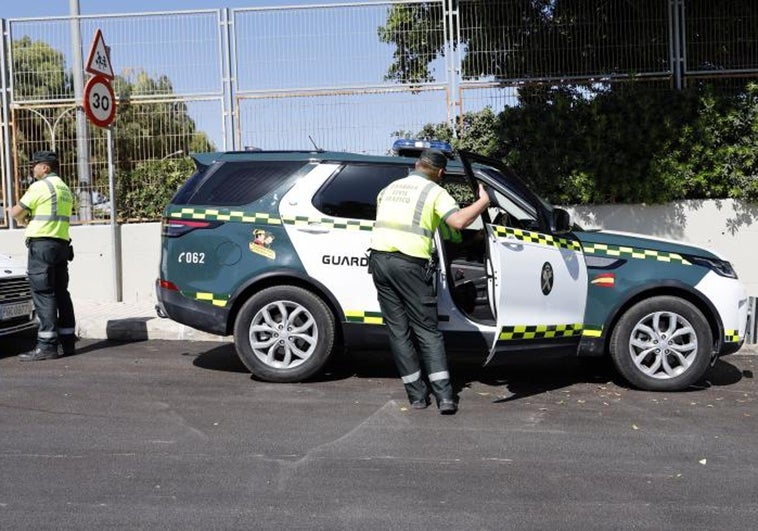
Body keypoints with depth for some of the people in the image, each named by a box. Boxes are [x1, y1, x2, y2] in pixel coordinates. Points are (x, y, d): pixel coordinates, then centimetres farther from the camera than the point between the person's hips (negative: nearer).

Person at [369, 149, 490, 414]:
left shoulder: (389, 188, 21)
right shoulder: (435, 192, 3)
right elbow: (458, 221, -12)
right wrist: (483, 202, 2)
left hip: (379, 258, 5)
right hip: (409, 263, -5)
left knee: (398, 329, 9)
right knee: (427, 330, 2)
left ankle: (417, 395, 11)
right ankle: (444, 396, -5)